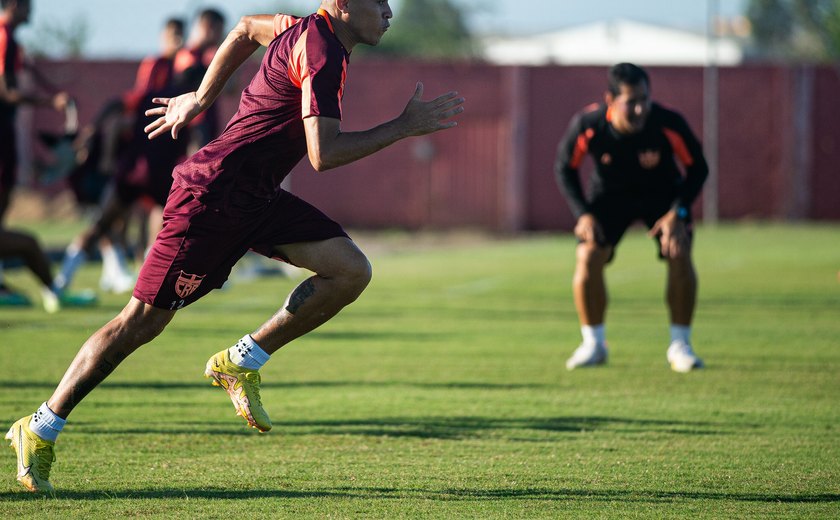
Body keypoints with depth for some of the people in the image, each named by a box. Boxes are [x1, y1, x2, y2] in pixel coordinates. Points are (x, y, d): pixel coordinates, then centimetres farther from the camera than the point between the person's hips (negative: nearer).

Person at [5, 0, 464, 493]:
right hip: (212, 197, -9)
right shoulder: (320, 51, -21)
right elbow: (322, 155, -27)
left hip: (258, 196, 9)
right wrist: (403, 127, -20)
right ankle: (39, 430, 8)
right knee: (142, 322, -4)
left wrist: (201, 99, 34)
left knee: (351, 272, -6)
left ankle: (240, 363, 5)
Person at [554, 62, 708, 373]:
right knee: (588, 257, -16)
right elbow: (564, 169, -9)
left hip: (662, 194, -1)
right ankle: (593, 345, 4)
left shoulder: (669, 125, -31)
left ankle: (680, 346, -5)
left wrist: (678, 212, -26)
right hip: (609, 194, 1)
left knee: (679, 255, -20)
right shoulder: (587, 126, -29)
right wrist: (583, 214, -19)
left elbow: (697, 168, -14)